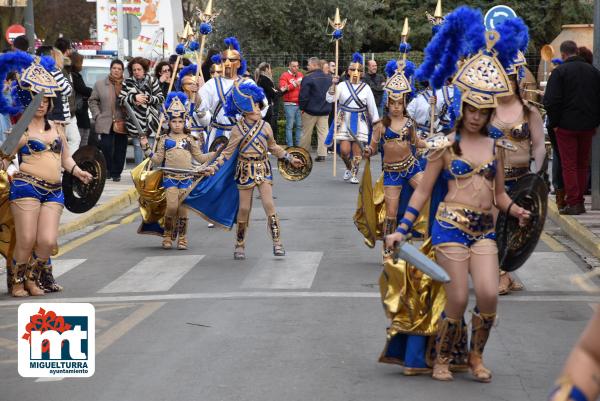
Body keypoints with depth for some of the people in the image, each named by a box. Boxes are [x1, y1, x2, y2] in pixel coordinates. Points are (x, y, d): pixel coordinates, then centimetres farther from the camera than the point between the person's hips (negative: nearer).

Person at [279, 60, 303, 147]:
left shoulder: (300, 75, 14)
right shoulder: (284, 76, -3)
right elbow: (282, 89, -15)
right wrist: (294, 84, -21)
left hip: (300, 104, 5)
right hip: (290, 104, -5)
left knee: (300, 125, 6)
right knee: (289, 126, -3)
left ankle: (298, 145, 12)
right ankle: (290, 146, -1)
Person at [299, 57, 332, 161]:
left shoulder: (308, 78, -14)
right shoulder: (329, 78, 6)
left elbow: (303, 95, -14)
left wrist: (302, 107, -4)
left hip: (310, 110, -5)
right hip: (325, 110, 5)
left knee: (306, 132, 7)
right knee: (323, 132, 4)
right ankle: (322, 154, -2)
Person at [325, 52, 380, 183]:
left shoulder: (366, 88, 4)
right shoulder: (342, 85, 2)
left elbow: (372, 106, 8)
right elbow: (329, 99, -8)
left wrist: (376, 121, 7)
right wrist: (333, 85, -19)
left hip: (359, 122, 1)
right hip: (344, 120, 0)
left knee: (357, 148, -2)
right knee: (344, 149, -8)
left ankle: (354, 174, 12)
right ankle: (348, 168, 22)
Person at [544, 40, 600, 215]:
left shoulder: (560, 71, -9)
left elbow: (551, 101, -13)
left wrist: (554, 122, -4)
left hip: (566, 126, -5)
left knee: (569, 165, -1)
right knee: (583, 164, 13)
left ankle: (573, 203, -5)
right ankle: (580, 202, 16)